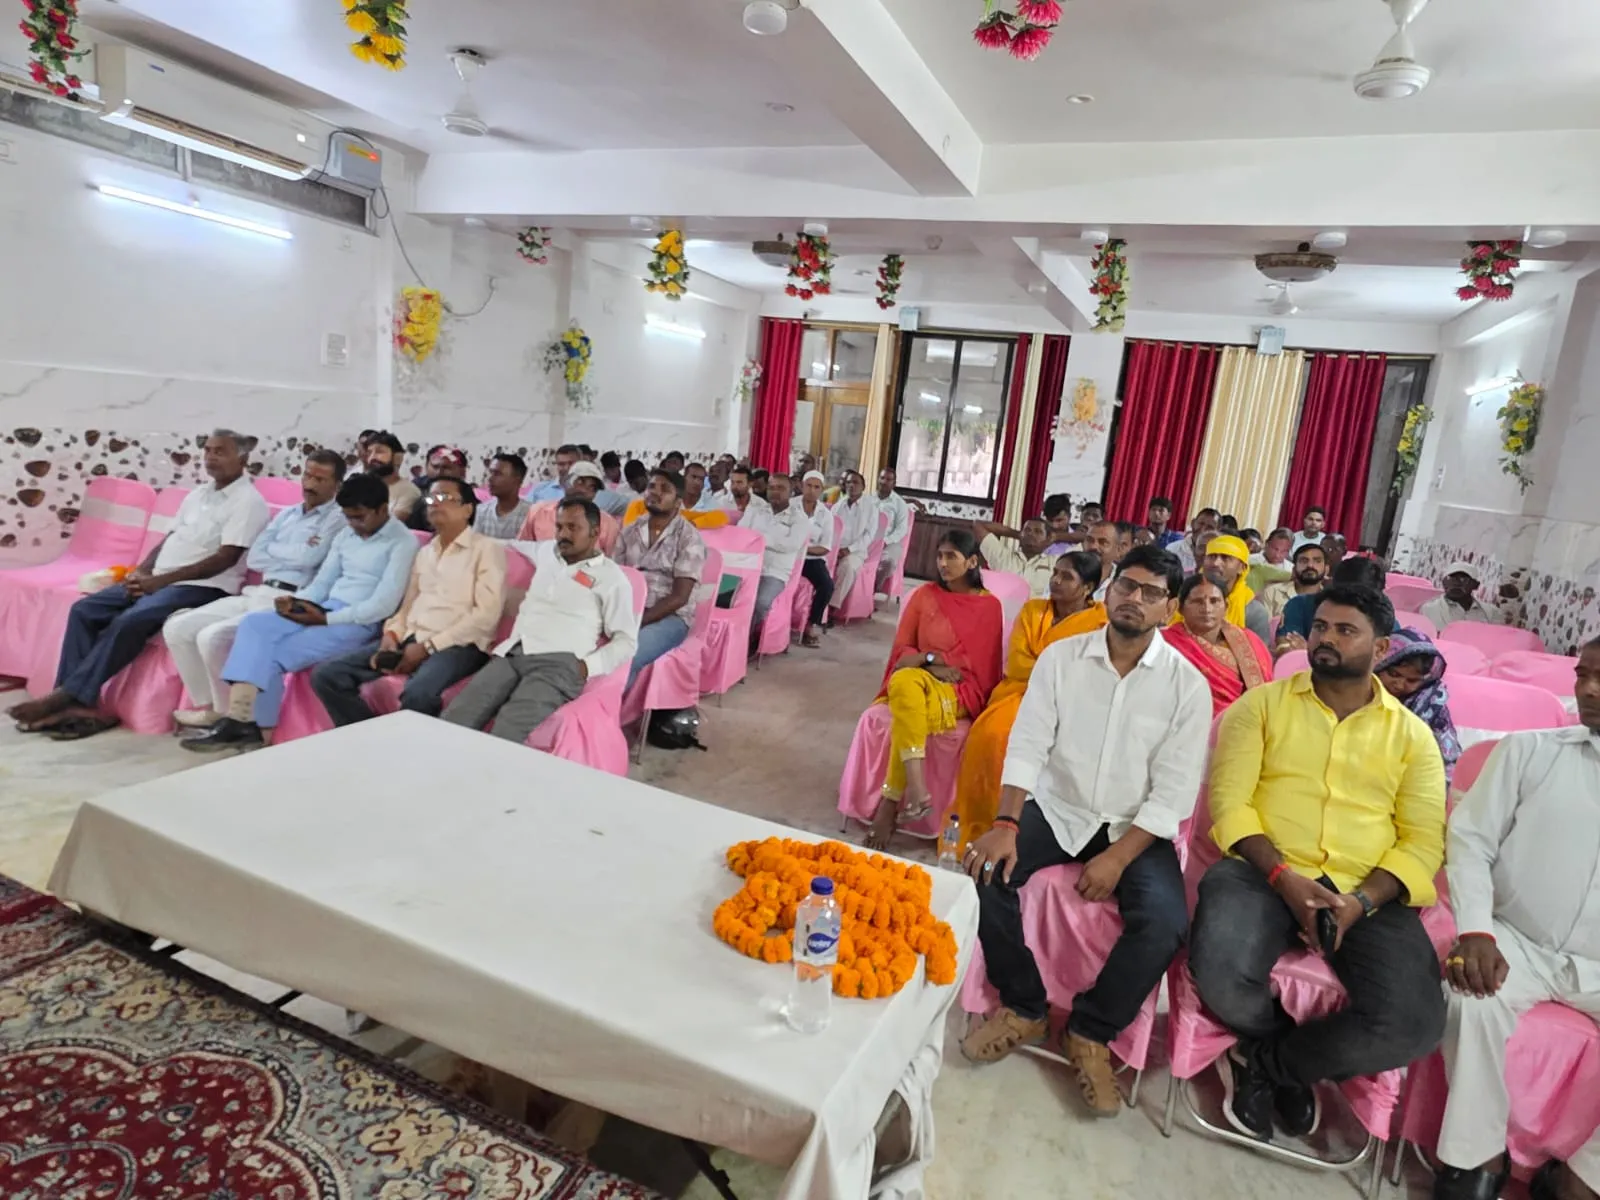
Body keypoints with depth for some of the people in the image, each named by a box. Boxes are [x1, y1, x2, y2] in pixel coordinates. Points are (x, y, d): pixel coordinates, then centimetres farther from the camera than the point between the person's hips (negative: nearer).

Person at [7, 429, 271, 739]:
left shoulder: (248, 502, -9)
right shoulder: (198, 495, 18)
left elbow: (225, 559, -17)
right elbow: (169, 539, 20)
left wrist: (160, 580, -16)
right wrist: (141, 572, 0)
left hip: (203, 587, -9)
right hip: (158, 580, 9)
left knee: (130, 621, -29)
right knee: (84, 610, -5)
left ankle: (68, 695, -18)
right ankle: (77, 702, -11)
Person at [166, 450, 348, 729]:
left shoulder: (338, 518, -2)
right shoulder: (287, 514, 20)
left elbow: (308, 558, -16)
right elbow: (254, 558, 11)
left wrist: (274, 549, 3)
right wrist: (293, 555, -3)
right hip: (254, 594, 8)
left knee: (212, 637, -25)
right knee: (176, 628, -3)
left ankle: (229, 714, -3)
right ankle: (207, 705, 7)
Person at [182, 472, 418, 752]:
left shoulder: (403, 542, -8)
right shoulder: (346, 534, 17)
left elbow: (384, 605, -16)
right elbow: (322, 582, 17)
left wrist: (326, 619, -18)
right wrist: (295, 600, -5)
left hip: (360, 623, -7)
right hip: (324, 609, 8)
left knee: (274, 656, -21)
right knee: (254, 624, -17)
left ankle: (255, 727, -7)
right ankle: (239, 717, -24)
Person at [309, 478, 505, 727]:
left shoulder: (487, 549, 0)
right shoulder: (424, 552, 23)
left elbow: (486, 614, -10)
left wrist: (428, 646, -13)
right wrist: (392, 635, 0)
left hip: (456, 645, -7)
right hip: (409, 639, 7)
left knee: (417, 694, -38)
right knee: (326, 675, -9)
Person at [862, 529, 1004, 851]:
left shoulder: (989, 606, 4)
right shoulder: (925, 594, 11)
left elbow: (985, 669, 0)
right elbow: (901, 650, 9)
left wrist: (927, 657, -9)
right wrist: (930, 663, -12)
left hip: (960, 691, -2)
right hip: (915, 681, 2)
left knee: (907, 714, -35)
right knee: (905, 680, -37)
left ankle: (890, 803, -27)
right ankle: (915, 787, -46)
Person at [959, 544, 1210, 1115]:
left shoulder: (1187, 685, -7)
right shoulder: (1061, 656, -3)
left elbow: (1173, 792, -10)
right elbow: (1027, 746, -9)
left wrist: (1117, 858, -20)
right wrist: (1006, 824, -23)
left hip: (1135, 828, -1)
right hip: (1057, 809, 1)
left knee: (1165, 922, -26)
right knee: (985, 871, -22)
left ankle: (1091, 1032, 1)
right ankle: (1024, 1006, 2)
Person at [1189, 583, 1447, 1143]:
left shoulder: (1412, 734, 13)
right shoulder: (1262, 704, 8)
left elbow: (1423, 840, 5)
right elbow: (1229, 801, -1)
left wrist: (1363, 900, -13)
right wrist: (1281, 876, -16)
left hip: (1368, 893, 2)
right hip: (1265, 873, -1)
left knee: (1414, 1026, -26)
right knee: (1222, 974, -32)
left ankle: (1262, 1059, 4)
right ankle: (1287, 1060, 7)